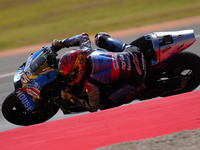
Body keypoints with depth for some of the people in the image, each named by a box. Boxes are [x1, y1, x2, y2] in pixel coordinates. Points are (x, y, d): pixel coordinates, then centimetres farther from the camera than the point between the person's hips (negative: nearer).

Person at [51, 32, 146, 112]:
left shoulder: (90, 84, -26)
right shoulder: (86, 51, -10)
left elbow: (93, 108, -10)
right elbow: (84, 36, 15)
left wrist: (72, 98, -6)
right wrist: (61, 43, 15)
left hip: (134, 79, -7)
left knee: (104, 104, -3)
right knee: (100, 38, 21)